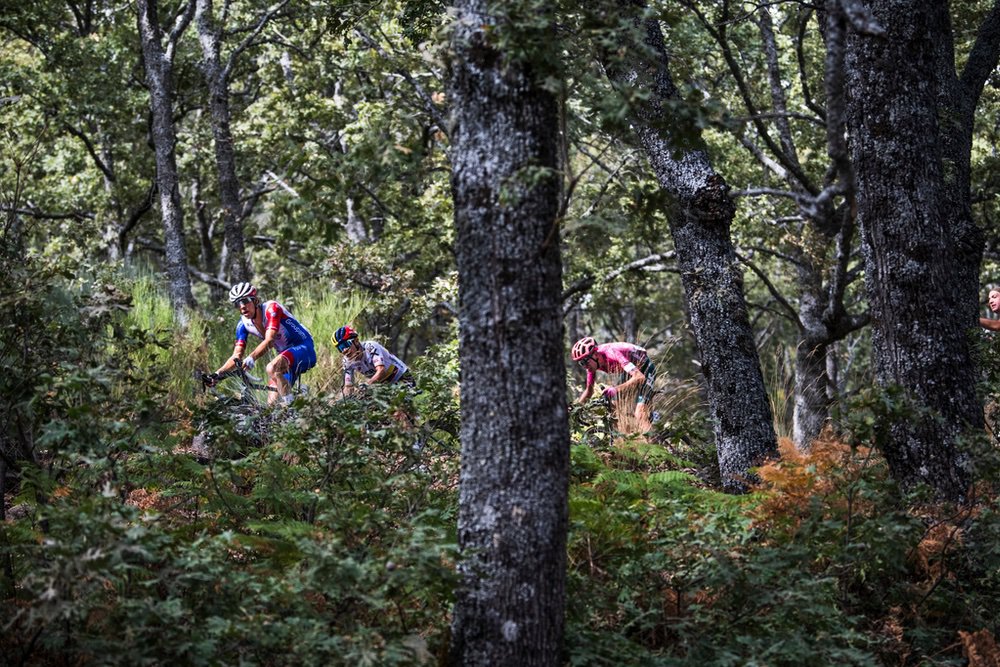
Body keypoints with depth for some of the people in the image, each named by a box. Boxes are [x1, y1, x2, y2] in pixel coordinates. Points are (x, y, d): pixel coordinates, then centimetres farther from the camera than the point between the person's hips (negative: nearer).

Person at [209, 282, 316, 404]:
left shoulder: (271, 308, -21)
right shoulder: (244, 324, -3)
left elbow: (269, 341, -33)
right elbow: (236, 356, -5)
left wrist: (251, 358, -50)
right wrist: (217, 374, -21)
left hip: (304, 349, -7)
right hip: (285, 355, 7)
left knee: (272, 368, -35)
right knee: (272, 403, -5)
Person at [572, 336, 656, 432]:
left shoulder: (611, 354, -37)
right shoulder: (592, 362, -14)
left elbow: (640, 377, -46)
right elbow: (589, 390, 2)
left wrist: (616, 389, -57)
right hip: (629, 370, 8)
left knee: (640, 415, -24)